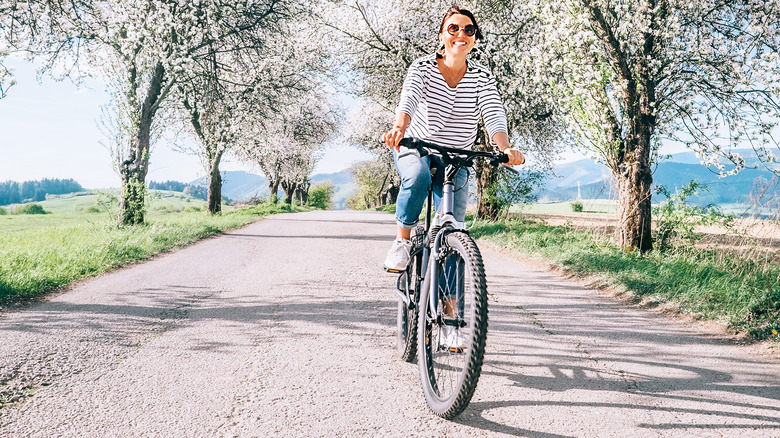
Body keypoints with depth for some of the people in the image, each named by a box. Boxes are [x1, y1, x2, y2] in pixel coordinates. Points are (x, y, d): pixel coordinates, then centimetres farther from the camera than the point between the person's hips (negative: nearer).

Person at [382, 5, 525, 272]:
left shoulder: (483, 77, -5)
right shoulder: (422, 67, -9)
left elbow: (494, 115, -19)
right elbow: (409, 99, -29)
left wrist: (505, 149, -40)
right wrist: (399, 129, -52)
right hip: (414, 148, -2)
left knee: (454, 222, -10)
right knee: (418, 175, -37)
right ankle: (402, 240, -16)